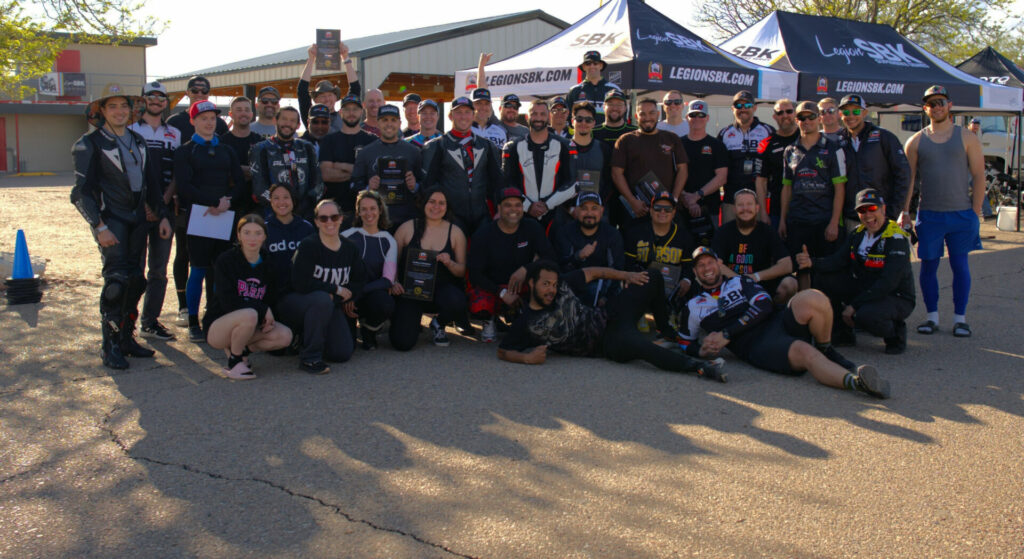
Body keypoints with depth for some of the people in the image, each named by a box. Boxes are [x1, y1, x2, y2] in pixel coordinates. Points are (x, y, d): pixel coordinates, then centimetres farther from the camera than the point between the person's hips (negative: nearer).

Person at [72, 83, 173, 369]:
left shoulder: (137, 141, 15)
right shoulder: (90, 144, -4)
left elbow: (152, 183, 20)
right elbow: (82, 192, -9)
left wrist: (162, 215, 11)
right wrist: (99, 226, -17)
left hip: (137, 220, 6)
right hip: (110, 220, -6)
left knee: (135, 280, 6)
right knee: (116, 279, -14)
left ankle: (126, 338, 17)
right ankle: (110, 346, -6)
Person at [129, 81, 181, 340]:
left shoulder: (174, 134, 14)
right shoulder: (130, 130, 5)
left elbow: (176, 174, 8)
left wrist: (163, 203, -6)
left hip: (164, 209, 3)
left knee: (159, 268, 6)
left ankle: (150, 321, 14)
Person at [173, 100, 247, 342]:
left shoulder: (227, 151, 18)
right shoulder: (185, 151, 5)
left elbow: (241, 184, 9)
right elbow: (185, 186, -7)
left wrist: (228, 202, -10)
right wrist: (215, 202, -15)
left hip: (225, 216, 4)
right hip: (198, 215, -4)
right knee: (198, 270, -3)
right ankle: (193, 323, 5)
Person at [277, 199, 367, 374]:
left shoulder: (350, 248, 2)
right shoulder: (308, 246, -14)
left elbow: (359, 283, 3)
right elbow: (301, 284, -24)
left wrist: (336, 298, -15)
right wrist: (337, 289, -17)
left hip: (330, 306, 5)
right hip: (295, 302, -5)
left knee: (343, 353, -12)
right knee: (322, 299, -39)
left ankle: (305, 339, 21)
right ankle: (309, 358, -24)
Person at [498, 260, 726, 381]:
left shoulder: (562, 284, -1)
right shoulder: (526, 323, -14)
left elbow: (591, 273, 11)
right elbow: (502, 351, -13)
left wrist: (627, 276, 8)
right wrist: (527, 358, -32)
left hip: (606, 318, 7)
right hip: (605, 345, -7)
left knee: (653, 280, 9)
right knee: (632, 341, -43)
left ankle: (667, 333, 33)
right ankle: (697, 366, -47)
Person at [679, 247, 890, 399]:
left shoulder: (739, 282, 24)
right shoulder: (693, 306, 23)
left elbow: (763, 306, 6)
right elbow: (685, 343, 27)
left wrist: (727, 334, -4)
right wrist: (703, 351, 1)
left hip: (777, 323, 3)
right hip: (756, 347, -3)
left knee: (811, 299, -29)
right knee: (804, 352, -36)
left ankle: (827, 352, -7)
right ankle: (855, 381, -57)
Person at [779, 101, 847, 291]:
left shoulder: (832, 150, 1)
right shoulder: (790, 151, 12)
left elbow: (839, 188, -2)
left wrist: (834, 223, -10)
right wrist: (782, 219, 8)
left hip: (824, 221, -3)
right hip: (796, 222, 3)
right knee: (801, 269, 4)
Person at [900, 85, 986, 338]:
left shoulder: (967, 138, 4)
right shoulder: (916, 141, 6)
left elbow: (979, 177, 2)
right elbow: (908, 179, 6)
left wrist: (976, 212, -4)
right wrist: (904, 211, -3)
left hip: (961, 213, -1)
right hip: (928, 214, 1)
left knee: (960, 265, 3)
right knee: (928, 265, 3)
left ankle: (960, 318, 12)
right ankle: (932, 316, 14)